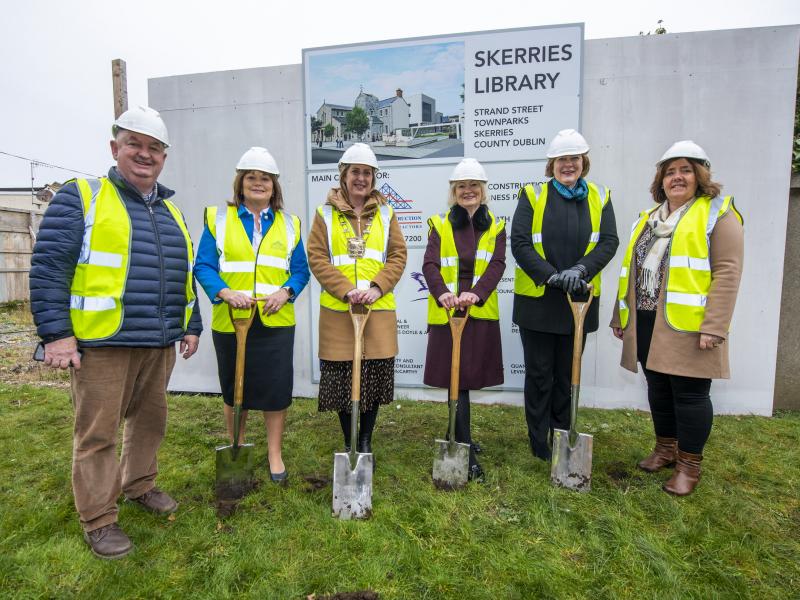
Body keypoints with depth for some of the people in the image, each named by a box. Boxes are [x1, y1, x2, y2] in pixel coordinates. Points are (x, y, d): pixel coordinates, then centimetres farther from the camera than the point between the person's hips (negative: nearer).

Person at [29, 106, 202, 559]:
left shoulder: (171, 211, 15)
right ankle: (99, 520, 19)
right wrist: (56, 333, -15)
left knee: (151, 419, 17)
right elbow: (48, 268, -8)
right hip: (102, 342, -5)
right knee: (98, 432, 4)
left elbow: (185, 276, 19)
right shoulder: (81, 198, -2)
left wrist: (192, 327, 16)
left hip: (160, 344, 6)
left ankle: (140, 485, 37)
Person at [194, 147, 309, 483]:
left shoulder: (288, 224, 9)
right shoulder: (218, 219, 5)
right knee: (234, 388, 13)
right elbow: (203, 266, -1)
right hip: (230, 320, 0)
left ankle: (274, 453, 22)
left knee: (276, 386, 4)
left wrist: (286, 292, -12)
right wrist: (225, 292, -19)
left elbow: (301, 270, 7)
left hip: (276, 321, 1)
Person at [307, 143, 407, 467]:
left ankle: (366, 442, 25)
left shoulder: (385, 213, 10)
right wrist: (346, 290, -14)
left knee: (375, 376, 5)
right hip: (337, 310, -1)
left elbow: (398, 255, 5)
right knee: (342, 377, 4)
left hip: (379, 309, 2)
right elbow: (317, 258, -2)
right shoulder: (325, 213, 5)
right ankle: (349, 443, 25)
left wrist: (376, 288, -10)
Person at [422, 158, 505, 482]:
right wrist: (442, 293, -29)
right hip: (447, 312, -2)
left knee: (468, 377, 12)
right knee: (458, 379, -3)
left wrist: (477, 293, -26)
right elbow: (429, 264, -8)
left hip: (481, 312, 2)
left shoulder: (496, 227, 9)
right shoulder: (439, 225, 5)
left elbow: (497, 265, -7)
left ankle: (458, 435, 33)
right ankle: (466, 452, 3)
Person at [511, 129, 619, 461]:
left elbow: (609, 241, -2)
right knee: (539, 373, 6)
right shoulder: (533, 196, -1)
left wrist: (580, 269, -19)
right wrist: (552, 275, -18)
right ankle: (540, 445, 21)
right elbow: (520, 244, -10)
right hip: (538, 299, -2)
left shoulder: (600, 197, 7)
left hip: (579, 299, 3)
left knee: (568, 374, 14)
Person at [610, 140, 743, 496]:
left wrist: (714, 327, -20)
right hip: (647, 323, 6)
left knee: (689, 393, 2)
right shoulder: (648, 219, 17)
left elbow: (727, 273, -12)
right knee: (658, 388, 15)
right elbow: (632, 271, 17)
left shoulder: (718, 215, -3)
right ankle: (665, 450, 33)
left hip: (687, 327, -6)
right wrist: (621, 317, 15)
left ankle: (689, 465, 19)